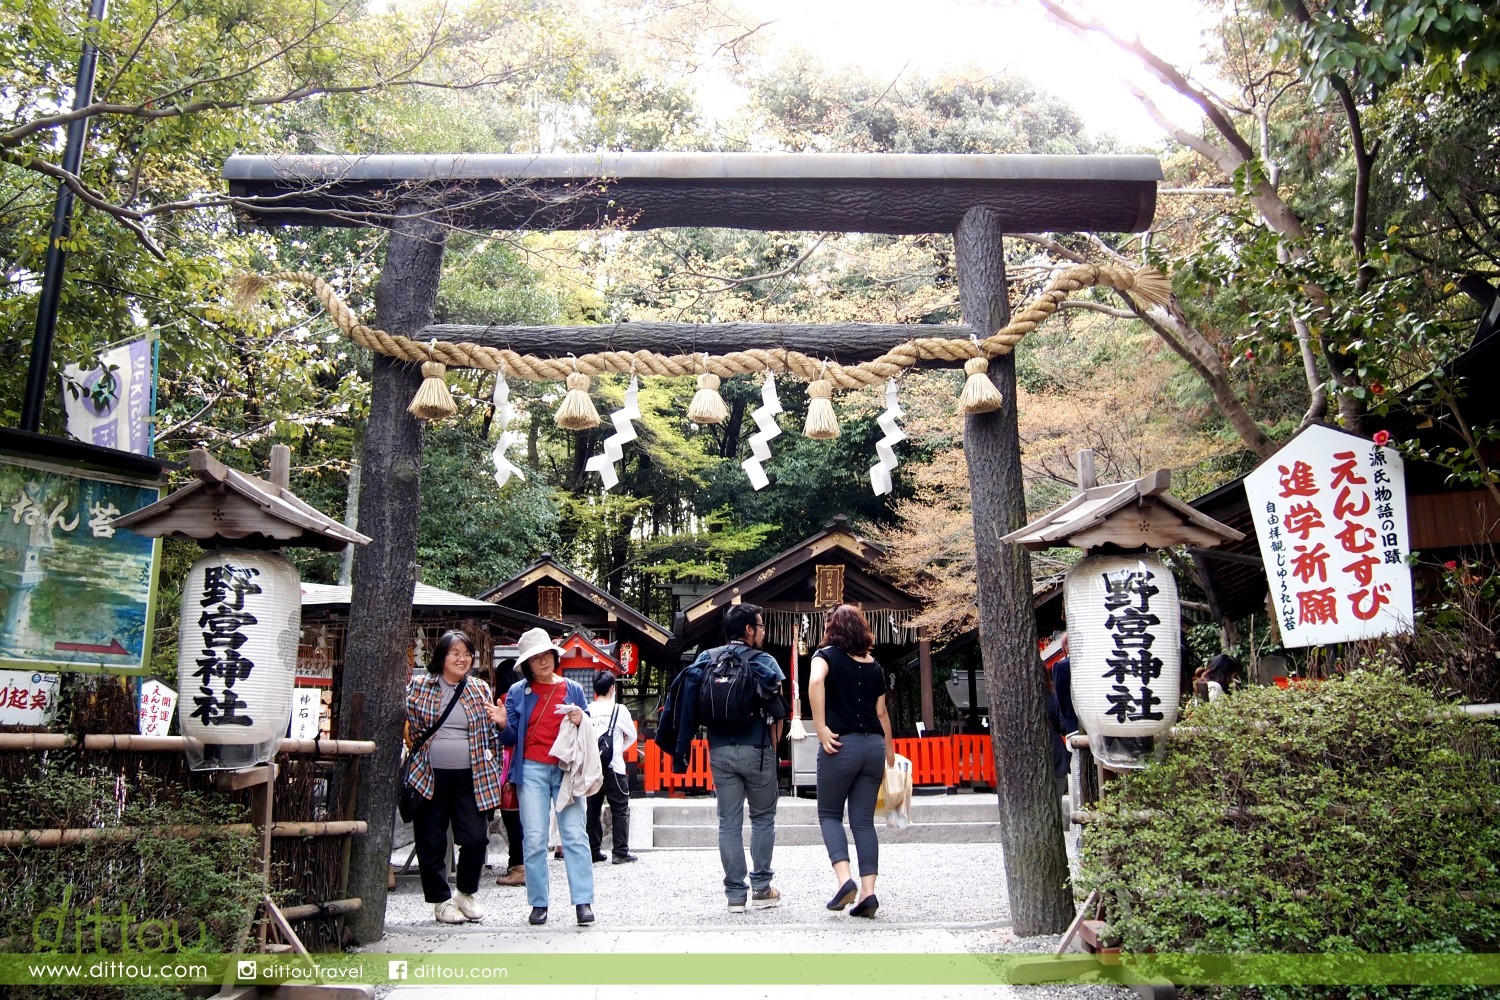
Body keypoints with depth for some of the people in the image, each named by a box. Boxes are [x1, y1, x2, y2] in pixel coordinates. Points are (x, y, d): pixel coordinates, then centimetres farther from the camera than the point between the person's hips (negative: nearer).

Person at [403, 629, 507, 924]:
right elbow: (406, 723, 12)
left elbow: (490, 735, 15)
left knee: (476, 838, -3)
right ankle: (441, 900, 23)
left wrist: (501, 723, -4)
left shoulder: (480, 689, 8)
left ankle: (466, 893, 22)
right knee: (431, 843, 5)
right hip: (429, 776, -1)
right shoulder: (418, 685, 3)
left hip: (469, 778, 1)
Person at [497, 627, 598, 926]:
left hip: (566, 769, 0)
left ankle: (583, 901, -2)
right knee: (534, 839, 1)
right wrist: (503, 725, -14)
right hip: (532, 770, 0)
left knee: (575, 836, -5)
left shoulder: (572, 690, 8)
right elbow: (511, 739, 7)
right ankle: (538, 903, 9)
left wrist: (580, 721, -8)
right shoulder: (517, 692, 7)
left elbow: (586, 734, 13)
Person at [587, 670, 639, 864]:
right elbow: (632, 736, 6)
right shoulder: (619, 709, -5)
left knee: (593, 810, 11)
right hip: (613, 767, -3)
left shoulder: (587, 710, 1)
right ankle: (620, 852, 1)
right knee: (620, 810, 4)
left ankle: (593, 851, 13)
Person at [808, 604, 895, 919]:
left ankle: (844, 879, -6)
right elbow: (882, 713, 14)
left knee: (829, 814, 11)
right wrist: (890, 754, 23)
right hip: (873, 745, 4)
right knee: (864, 821, 9)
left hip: (841, 745, -4)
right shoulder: (874, 665, 12)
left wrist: (821, 728, -20)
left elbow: (815, 682, -22)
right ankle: (868, 891, 2)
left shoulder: (826, 655, 0)